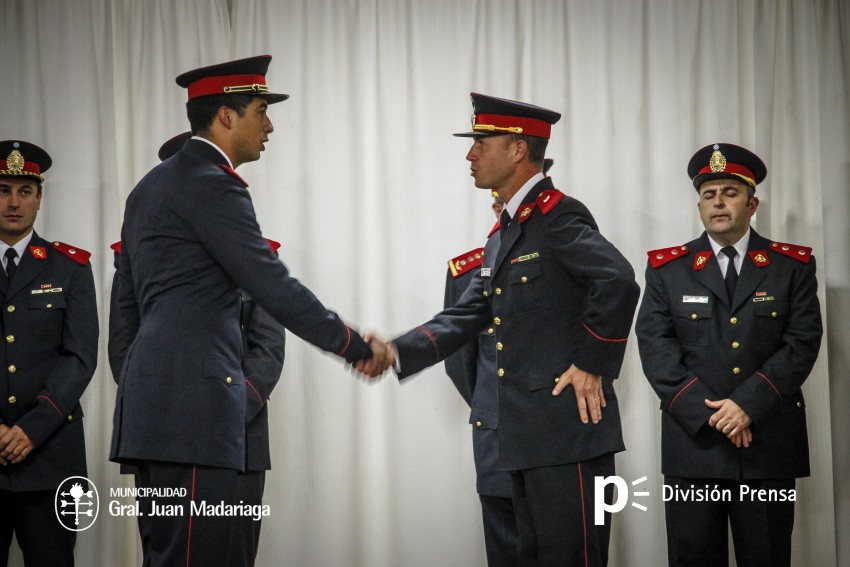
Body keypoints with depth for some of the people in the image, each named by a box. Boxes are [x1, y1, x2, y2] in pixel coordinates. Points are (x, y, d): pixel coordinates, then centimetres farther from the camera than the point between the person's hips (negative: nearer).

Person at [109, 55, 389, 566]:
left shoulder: (151, 185, 20)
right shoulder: (213, 184, -10)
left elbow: (129, 300, 25)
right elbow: (274, 288, -15)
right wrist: (357, 347, -7)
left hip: (154, 401, 11)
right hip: (192, 403, -11)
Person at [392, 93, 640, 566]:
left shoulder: (558, 216, -11)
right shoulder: (504, 235, 19)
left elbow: (619, 283, -25)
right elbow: (465, 318, 16)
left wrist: (592, 364, -18)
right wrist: (395, 353, 2)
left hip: (567, 428, -10)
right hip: (524, 436, 10)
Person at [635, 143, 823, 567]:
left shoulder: (793, 267, 8)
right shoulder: (667, 269, 8)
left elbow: (802, 344, -2)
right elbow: (656, 347, -2)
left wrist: (748, 405, -14)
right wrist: (707, 413, -13)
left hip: (770, 446, 0)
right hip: (693, 443, 0)